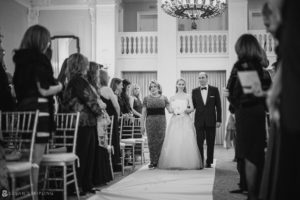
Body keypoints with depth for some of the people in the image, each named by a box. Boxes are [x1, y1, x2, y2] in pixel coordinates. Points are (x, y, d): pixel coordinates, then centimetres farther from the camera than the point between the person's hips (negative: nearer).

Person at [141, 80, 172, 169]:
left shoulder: (163, 98, 11)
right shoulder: (146, 98, 9)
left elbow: (169, 109, 10)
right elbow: (143, 112, 9)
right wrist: (142, 125, 5)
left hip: (161, 121, 0)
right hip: (150, 121, 0)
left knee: (160, 141, -3)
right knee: (151, 141, -2)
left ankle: (159, 161, 6)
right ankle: (152, 161, 6)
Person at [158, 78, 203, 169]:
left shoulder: (188, 96, 10)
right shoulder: (173, 97, 12)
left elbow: (192, 108, 4)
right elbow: (170, 109, 6)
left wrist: (187, 110, -16)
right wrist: (174, 110, -15)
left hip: (186, 121, 0)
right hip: (175, 120, 1)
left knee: (187, 141, -9)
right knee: (174, 141, -7)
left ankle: (187, 162, -4)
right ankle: (174, 163, -3)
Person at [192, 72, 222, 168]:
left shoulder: (214, 90, 4)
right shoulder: (195, 91, 8)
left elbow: (218, 106, 3)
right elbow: (193, 105, 11)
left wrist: (219, 120, -2)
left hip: (211, 120, 0)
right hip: (199, 120, 1)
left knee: (210, 143, 4)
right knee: (199, 142, -3)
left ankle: (209, 162, 13)